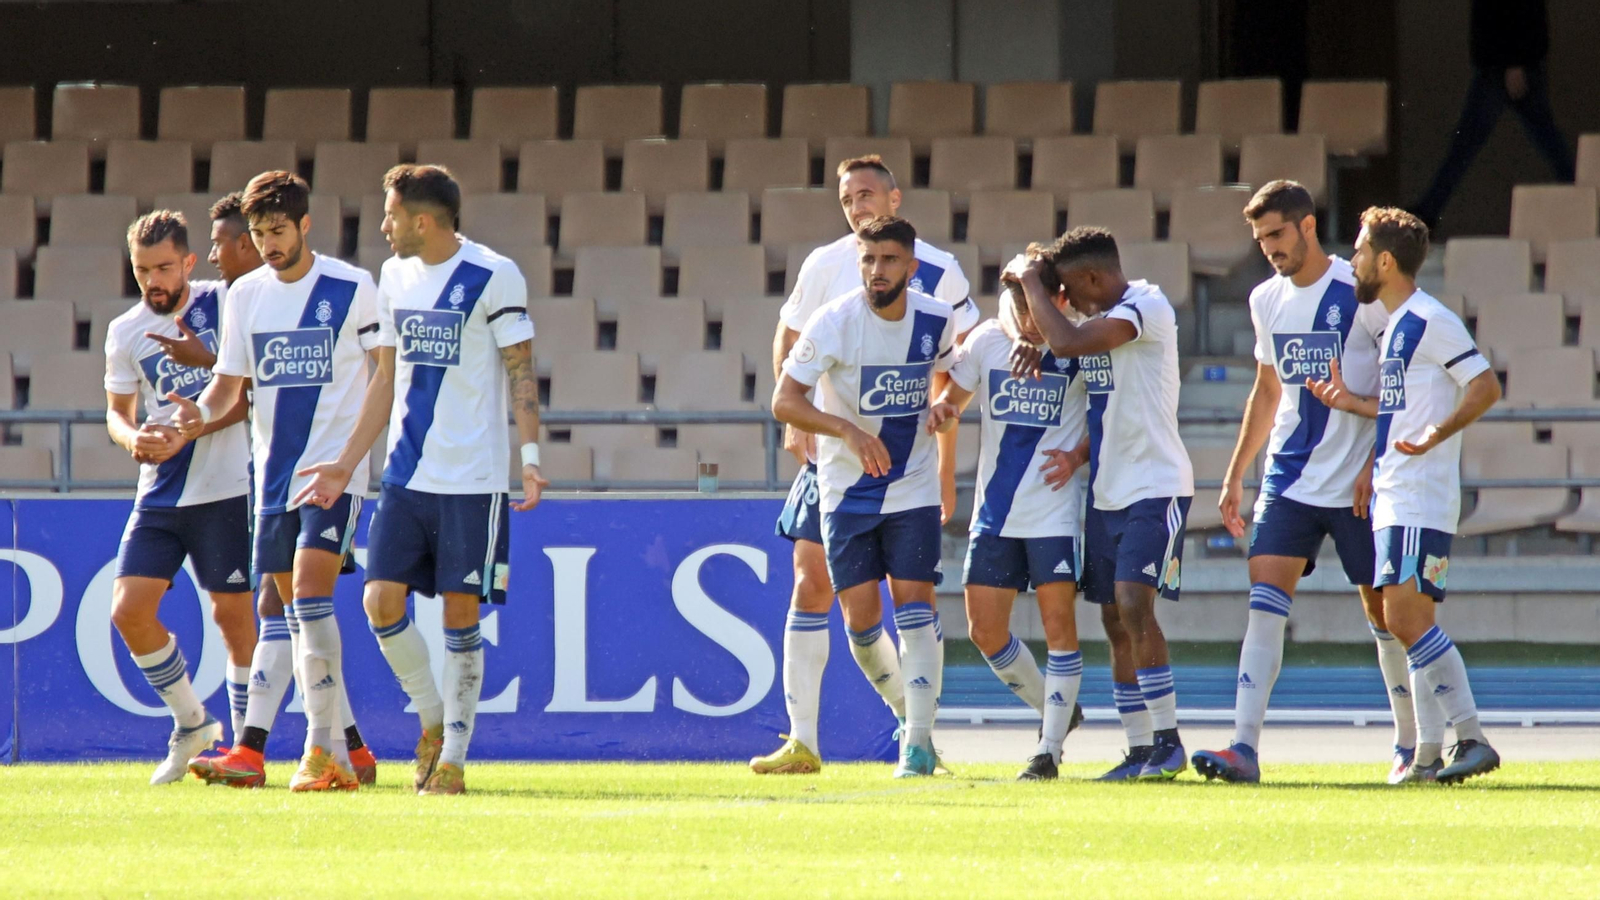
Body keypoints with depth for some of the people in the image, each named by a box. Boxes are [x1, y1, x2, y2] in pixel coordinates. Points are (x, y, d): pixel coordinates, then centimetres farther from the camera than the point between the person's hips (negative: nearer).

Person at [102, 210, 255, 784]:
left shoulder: (224, 305, -5)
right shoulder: (125, 332, 7)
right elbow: (117, 411, 15)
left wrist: (189, 433, -18)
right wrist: (134, 439, -8)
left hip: (225, 489, -4)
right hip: (159, 495, 4)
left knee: (233, 615, 0)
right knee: (128, 612, -4)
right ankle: (191, 724, 15)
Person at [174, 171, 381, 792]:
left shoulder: (351, 289, -4)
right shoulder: (245, 296, 10)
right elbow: (231, 381, 13)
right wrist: (203, 412, -8)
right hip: (274, 472, 6)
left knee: (311, 593, -19)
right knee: (294, 609, 7)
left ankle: (320, 747, -21)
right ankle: (339, 750, 15)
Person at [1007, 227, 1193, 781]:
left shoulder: (1148, 309, -13)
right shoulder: (1098, 320, 14)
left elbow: (1068, 343, -25)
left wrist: (1031, 281, -12)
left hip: (1155, 485, -9)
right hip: (1105, 491, 9)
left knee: (1133, 604, -18)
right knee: (1115, 620, 6)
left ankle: (1168, 744, -16)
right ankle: (1140, 751, 11)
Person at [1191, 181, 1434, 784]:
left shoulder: (1360, 293, -9)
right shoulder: (1267, 301, 10)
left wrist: (1378, 463, -14)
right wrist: (1235, 475, 19)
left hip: (1357, 485, -5)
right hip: (1288, 480, 5)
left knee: (1383, 609, 5)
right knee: (1265, 600, -10)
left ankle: (1411, 745, 19)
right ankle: (1244, 747, -17)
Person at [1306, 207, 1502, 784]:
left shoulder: (1430, 321, -11)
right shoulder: (1395, 326, 19)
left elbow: (1486, 388, -16)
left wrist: (1436, 434, -27)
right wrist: (1351, 404, 21)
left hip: (1420, 500, -10)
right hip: (1392, 499, 10)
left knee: (1406, 618, -16)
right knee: (1410, 626, 7)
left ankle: (1473, 739, -16)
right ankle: (1428, 756, 7)